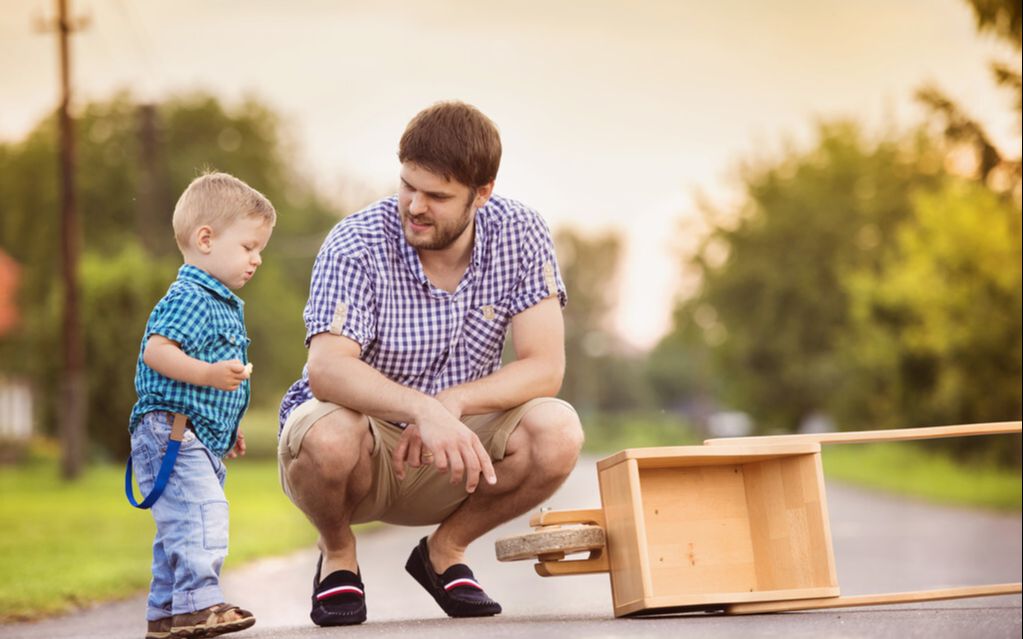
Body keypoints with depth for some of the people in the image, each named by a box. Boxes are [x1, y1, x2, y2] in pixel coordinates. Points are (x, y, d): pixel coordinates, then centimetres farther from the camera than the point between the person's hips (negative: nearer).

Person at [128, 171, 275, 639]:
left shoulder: (221, 304, 20)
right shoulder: (187, 298, -13)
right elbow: (156, 351, -24)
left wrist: (228, 428, 29)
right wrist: (210, 374, -33)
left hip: (202, 439, 11)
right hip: (170, 430, -11)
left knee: (179, 528, 14)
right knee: (201, 512, -21)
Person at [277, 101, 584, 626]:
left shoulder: (519, 234, -11)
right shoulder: (356, 246, -20)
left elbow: (544, 367, -15)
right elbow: (326, 370, -35)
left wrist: (453, 404, -31)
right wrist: (424, 409, -52)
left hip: (451, 453, 3)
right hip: (364, 448, -2)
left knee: (557, 433, -26)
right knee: (329, 434, -38)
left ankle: (444, 551, 3)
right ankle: (337, 556, -1)